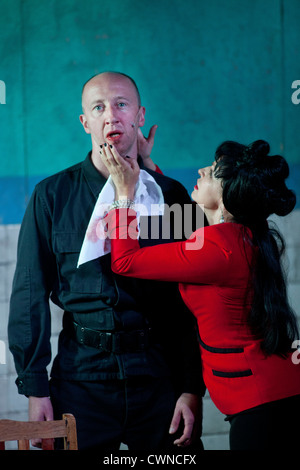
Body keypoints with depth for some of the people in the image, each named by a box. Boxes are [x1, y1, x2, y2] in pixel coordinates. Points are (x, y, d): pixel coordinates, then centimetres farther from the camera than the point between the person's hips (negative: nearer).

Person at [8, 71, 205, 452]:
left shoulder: (171, 195, 5)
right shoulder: (52, 195, 3)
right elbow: (30, 294, 2)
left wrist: (193, 389, -4)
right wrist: (34, 387, -5)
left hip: (161, 377, 1)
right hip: (81, 375, 0)